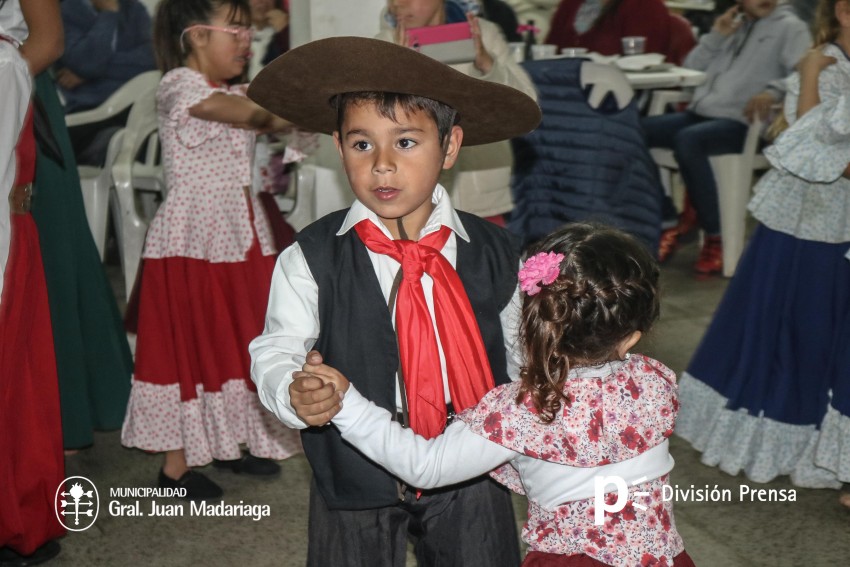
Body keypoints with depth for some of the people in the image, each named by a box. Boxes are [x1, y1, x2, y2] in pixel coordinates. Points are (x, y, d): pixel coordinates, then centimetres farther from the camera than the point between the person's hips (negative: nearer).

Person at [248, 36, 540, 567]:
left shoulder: (496, 254, -5)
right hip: (356, 478, -1)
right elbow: (276, 349, -9)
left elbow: (517, 352, 7)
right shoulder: (310, 259, -12)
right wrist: (294, 393, -30)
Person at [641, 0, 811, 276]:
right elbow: (691, 66, 22)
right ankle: (670, 223, -7)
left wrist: (773, 91, -29)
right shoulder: (732, 25, 24)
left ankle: (715, 237, -25)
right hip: (699, 112, 7)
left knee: (687, 140, -37)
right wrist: (716, 36, 7)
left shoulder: (789, 27, 6)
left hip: (739, 123, -7)